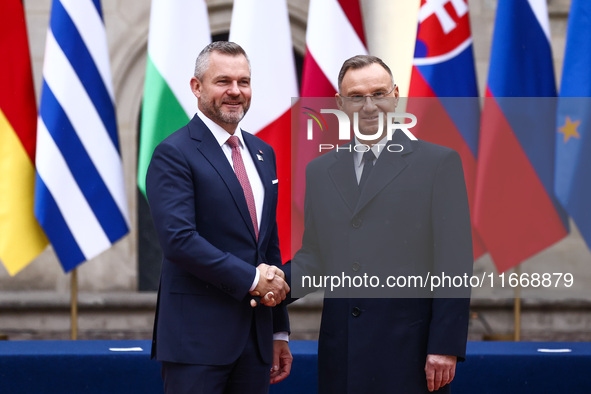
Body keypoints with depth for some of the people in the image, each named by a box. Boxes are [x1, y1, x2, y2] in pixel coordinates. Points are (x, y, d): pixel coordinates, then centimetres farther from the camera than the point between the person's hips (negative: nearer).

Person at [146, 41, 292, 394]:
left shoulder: (262, 153, 16)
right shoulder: (174, 154, -8)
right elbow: (179, 239, -19)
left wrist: (280, 331, 18)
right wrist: (251, 278, -16)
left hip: (256, 338, 7)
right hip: (197, 338, -7)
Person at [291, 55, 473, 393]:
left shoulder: (439, 163, 1)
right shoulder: (319, 171, 16)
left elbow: (454, 264, -4)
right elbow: (314, 258, 16)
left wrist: (445, 348, -11)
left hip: (409, 353, -4)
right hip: (341, 356, 4)